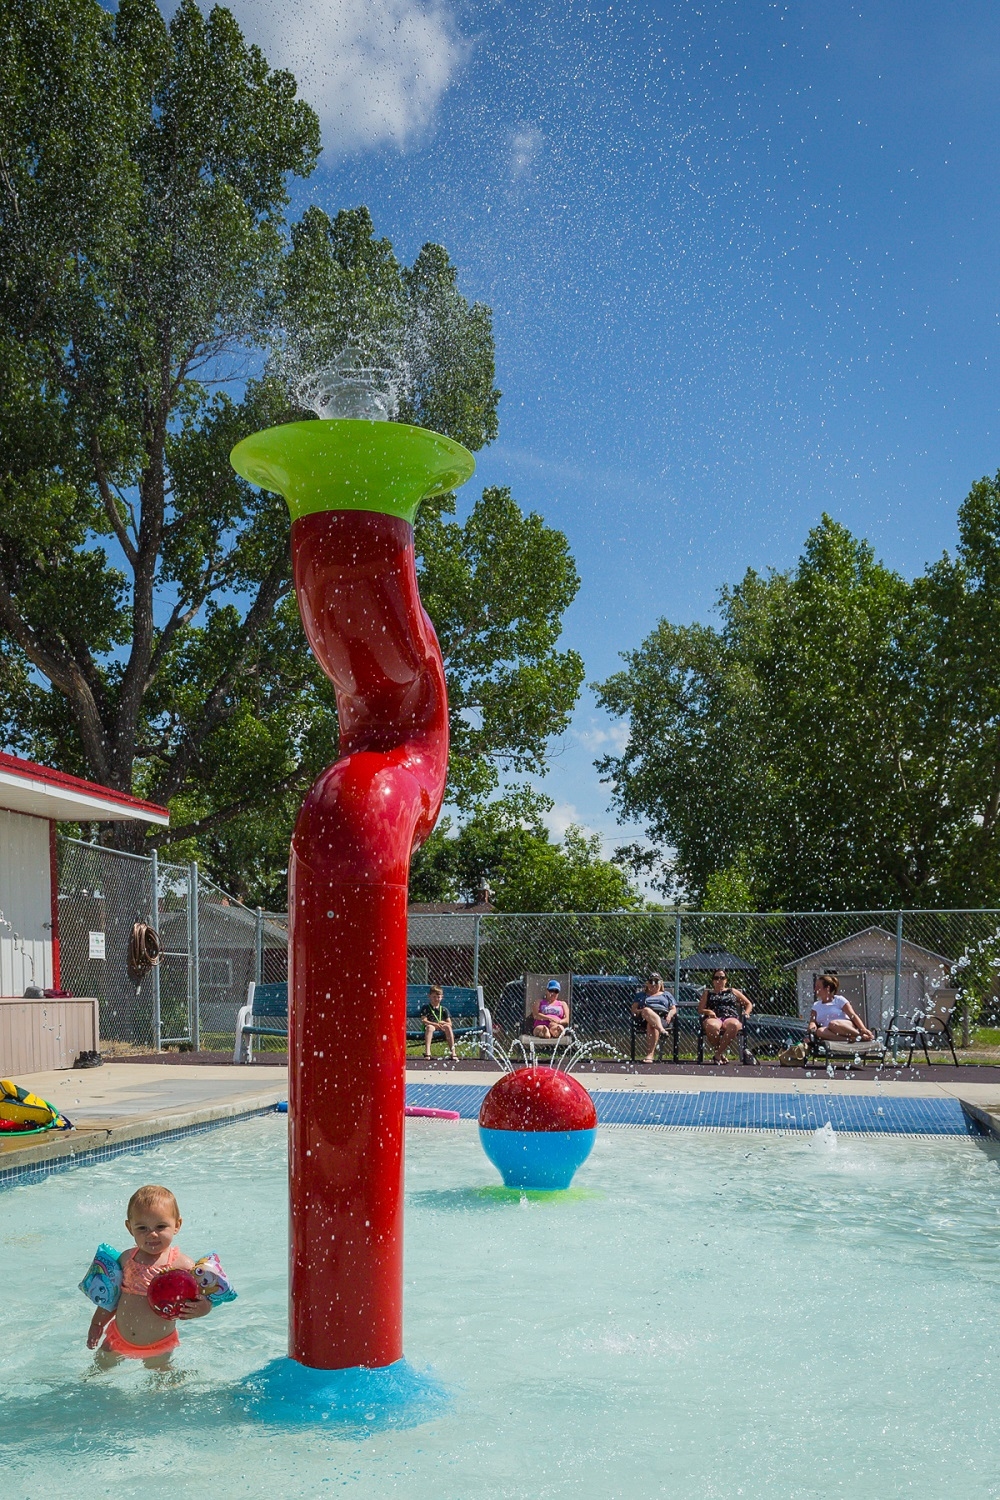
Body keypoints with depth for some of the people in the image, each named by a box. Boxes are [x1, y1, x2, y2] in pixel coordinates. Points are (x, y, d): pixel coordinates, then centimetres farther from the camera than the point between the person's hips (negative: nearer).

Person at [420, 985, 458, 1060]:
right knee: (430, 1027, -36)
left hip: (441, 1029, 2)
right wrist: (436, 1024, -22)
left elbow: (450, 1023, 6)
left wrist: (443, 1023, -19)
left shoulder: (443, 1009, 14)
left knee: (448, 1027, -29)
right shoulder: (426, 1008, 7)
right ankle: (427, 1052, -44)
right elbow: (424, 1021, -8)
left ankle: (452, 1052, -30)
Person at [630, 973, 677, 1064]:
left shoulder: (666, 994, 33)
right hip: (644, 1019, 0)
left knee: (652, 1025, -38)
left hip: (662, 1018, 0)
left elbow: (673, 1009, 20)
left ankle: (650, 1054, -50)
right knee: (646, 1010, -39)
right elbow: (633, 1010, 19)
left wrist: (670, 1015, -3)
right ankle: (661, 1030, -63)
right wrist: (640, 1011, -5)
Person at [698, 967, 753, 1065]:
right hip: (714, 1018, -1)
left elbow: (749, 1004, 30)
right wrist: (708, 1011, -6)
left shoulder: (732, 991, 29)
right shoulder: (707, 993, 27)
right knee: (712, 1027, -42)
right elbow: (700, 1010, 17)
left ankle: (718, 1054, -31)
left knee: (733, 1025, -41)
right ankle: (721, 1054, -21)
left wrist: (746, 1014, 9)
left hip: (731, 1017, 1)